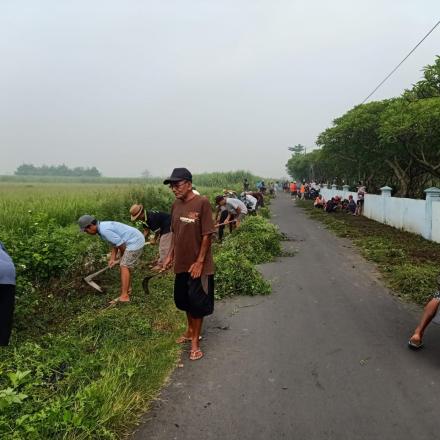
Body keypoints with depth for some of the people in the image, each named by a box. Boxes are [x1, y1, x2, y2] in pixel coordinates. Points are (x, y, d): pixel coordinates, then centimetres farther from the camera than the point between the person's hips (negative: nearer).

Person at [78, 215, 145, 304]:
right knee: (125, 265, 20)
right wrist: (112, 259, 2)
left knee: (124, 267, -12)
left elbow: (121, 244, -17)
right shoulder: (104, 227, 12)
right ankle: (128, 289, 32)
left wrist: (123, 257, 1)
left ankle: (124, 296, -14)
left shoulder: (104, 231, -20)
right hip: (136, 240, 10)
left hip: (135, 241, -10)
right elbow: (114, 243, 14)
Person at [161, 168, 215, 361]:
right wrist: (170, 255, 9)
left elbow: (207, 235, -16)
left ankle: (195, 341, 21)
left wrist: (199, 262, -17)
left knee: (197, 304, 6)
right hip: (181, 264, 7)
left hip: (198, 265, -6)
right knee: (185, 301, 20)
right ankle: (190, 331, 41)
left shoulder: (202, 203, -17)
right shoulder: (176, 205, 3)